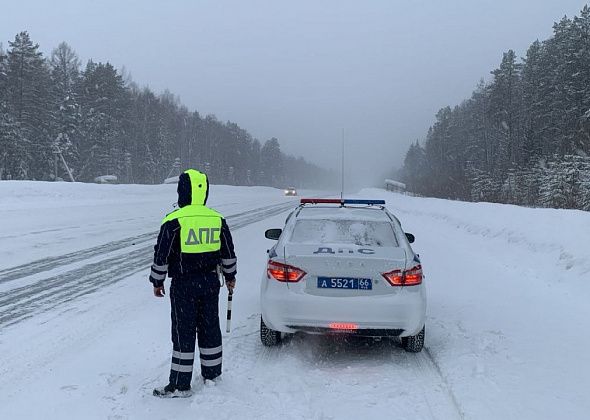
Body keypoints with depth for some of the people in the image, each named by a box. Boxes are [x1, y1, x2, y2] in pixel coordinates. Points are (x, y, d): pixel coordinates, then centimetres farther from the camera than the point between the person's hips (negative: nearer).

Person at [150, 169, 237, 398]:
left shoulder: (174, 221, -12)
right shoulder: (218, 220, 3)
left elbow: (161, 256, -9)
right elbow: (228, 254, 11)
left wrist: (157, 281, 5)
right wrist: (230, 276, 25)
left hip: (183, 285, -4)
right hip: (210, 283, 5)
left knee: (183, 332, 2)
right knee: (210, 329, 14)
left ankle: (180, 384, 8)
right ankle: (212, 376, 24)